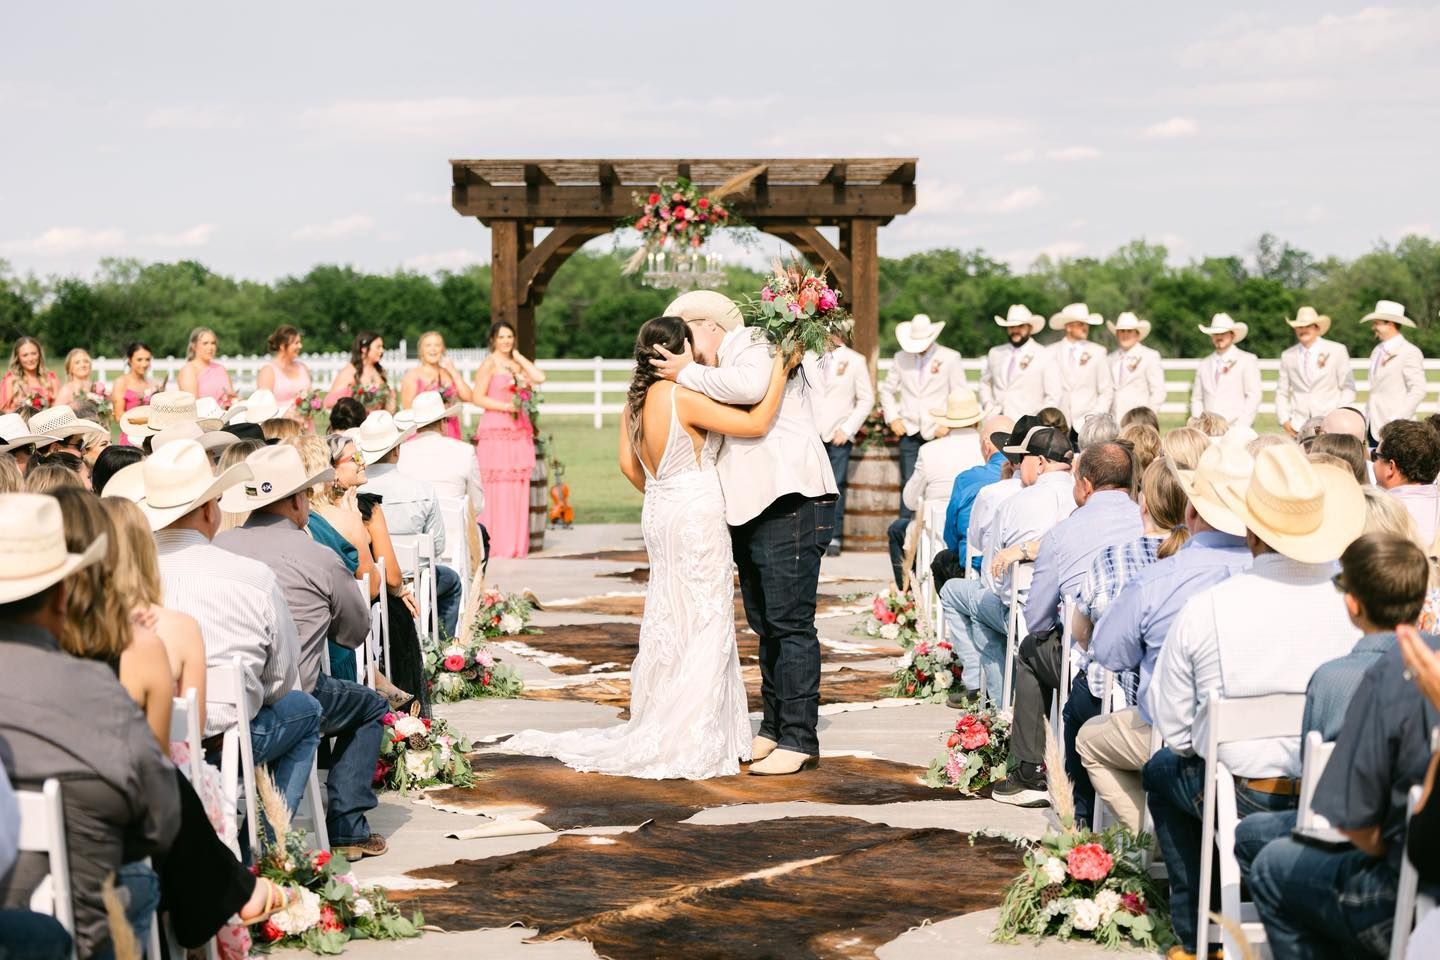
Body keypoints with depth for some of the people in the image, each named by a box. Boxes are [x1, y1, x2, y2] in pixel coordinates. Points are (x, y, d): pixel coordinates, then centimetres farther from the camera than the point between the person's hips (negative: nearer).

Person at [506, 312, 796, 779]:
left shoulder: (636, 400, 5)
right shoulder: (682, 398, -19)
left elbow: (628, 464, 13)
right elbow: (755, 424, -19)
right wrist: (780, 370, -9)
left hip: (661, 515, 8)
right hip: (697, 518, -8)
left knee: (670, 624, 15)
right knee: (702, 627, -2)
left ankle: (657, 735, 21)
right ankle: (690, 745, 1)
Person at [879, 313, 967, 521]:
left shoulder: (950, 358, 1)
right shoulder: (901, 358, 8)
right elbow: (887, 390, 18)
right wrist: (892, 418, 5)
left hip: (938, 433, -2)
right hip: (909, 433, 2)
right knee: (908, 485, 0)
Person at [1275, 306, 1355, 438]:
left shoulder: (1337, 351, 5)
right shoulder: (1288, 356, 11)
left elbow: (1348, 388, 5)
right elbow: (1281, 392, 15)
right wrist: (1284, 420, 2)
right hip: (1298, 427, 2)